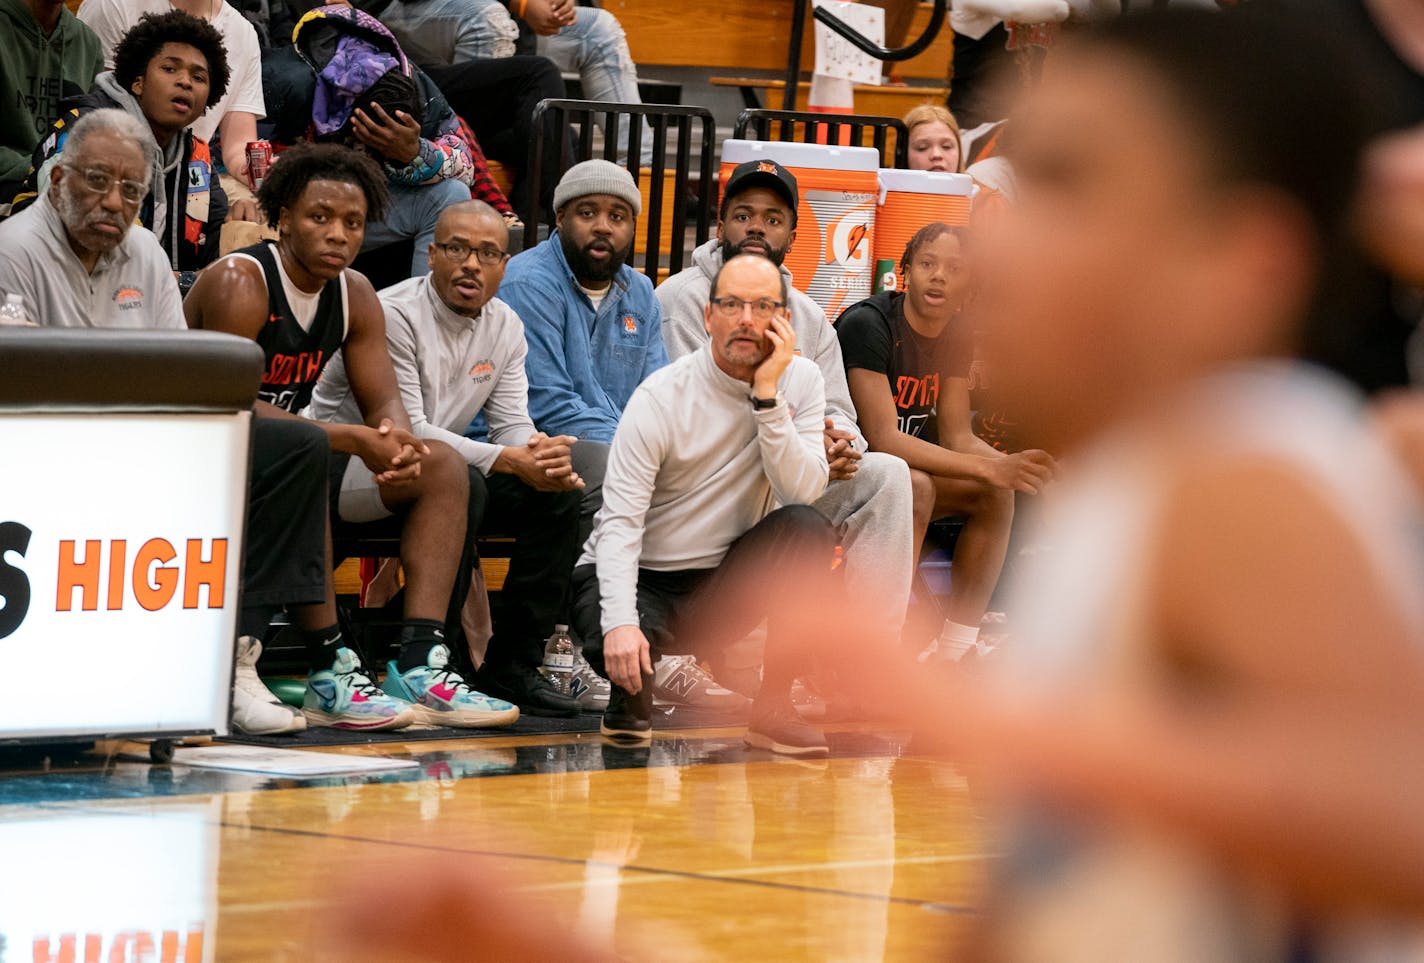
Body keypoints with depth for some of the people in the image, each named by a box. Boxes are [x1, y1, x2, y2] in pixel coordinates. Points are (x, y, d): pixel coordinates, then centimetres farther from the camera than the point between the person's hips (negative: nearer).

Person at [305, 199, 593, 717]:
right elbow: (405, 433, -24)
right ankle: (421, 663, -29)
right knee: (459, 486, -35)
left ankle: (512, 663, -7)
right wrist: (510, 459, -30)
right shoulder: (394, 315, -18)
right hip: (348, 465, -8)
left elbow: (512, 423, 3)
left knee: (555, 494, -10)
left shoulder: (504, 326, 7)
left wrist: (544, 456, -23)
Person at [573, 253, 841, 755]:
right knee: (622, 649, -37)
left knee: (806, 528, -25)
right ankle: (631, 694, 5)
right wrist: (621, 622, -35)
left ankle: (774, 708, -18)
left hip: (723, 582, 3)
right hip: (643, 578, -3)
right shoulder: (662, 397, -15)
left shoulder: (799, 382, -4)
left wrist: (767, 396, -25)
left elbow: (800, 491, -17)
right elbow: (621, 522, -20)